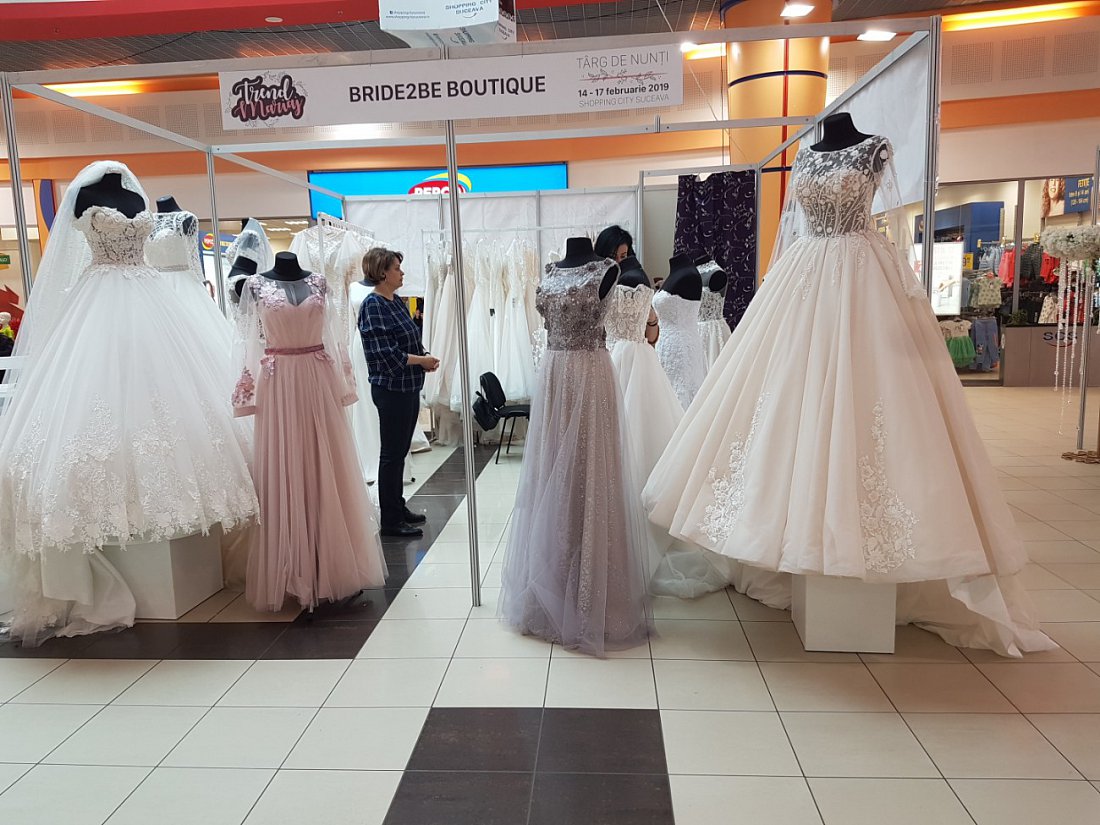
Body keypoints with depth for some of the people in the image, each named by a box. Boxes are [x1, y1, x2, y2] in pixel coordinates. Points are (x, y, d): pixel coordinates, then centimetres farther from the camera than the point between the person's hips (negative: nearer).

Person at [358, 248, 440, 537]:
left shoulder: (396, 302, 11)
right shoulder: (373, 305, -15)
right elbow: (384, 352, -22)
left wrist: (425, 355, 1)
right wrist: (421, 360, -14)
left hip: (408, 387, 9)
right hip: (391, 389, -9)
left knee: (400, 451, 17)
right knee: (392, 453, 0)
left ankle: (398, 507, 30)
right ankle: (390, 521, 10)